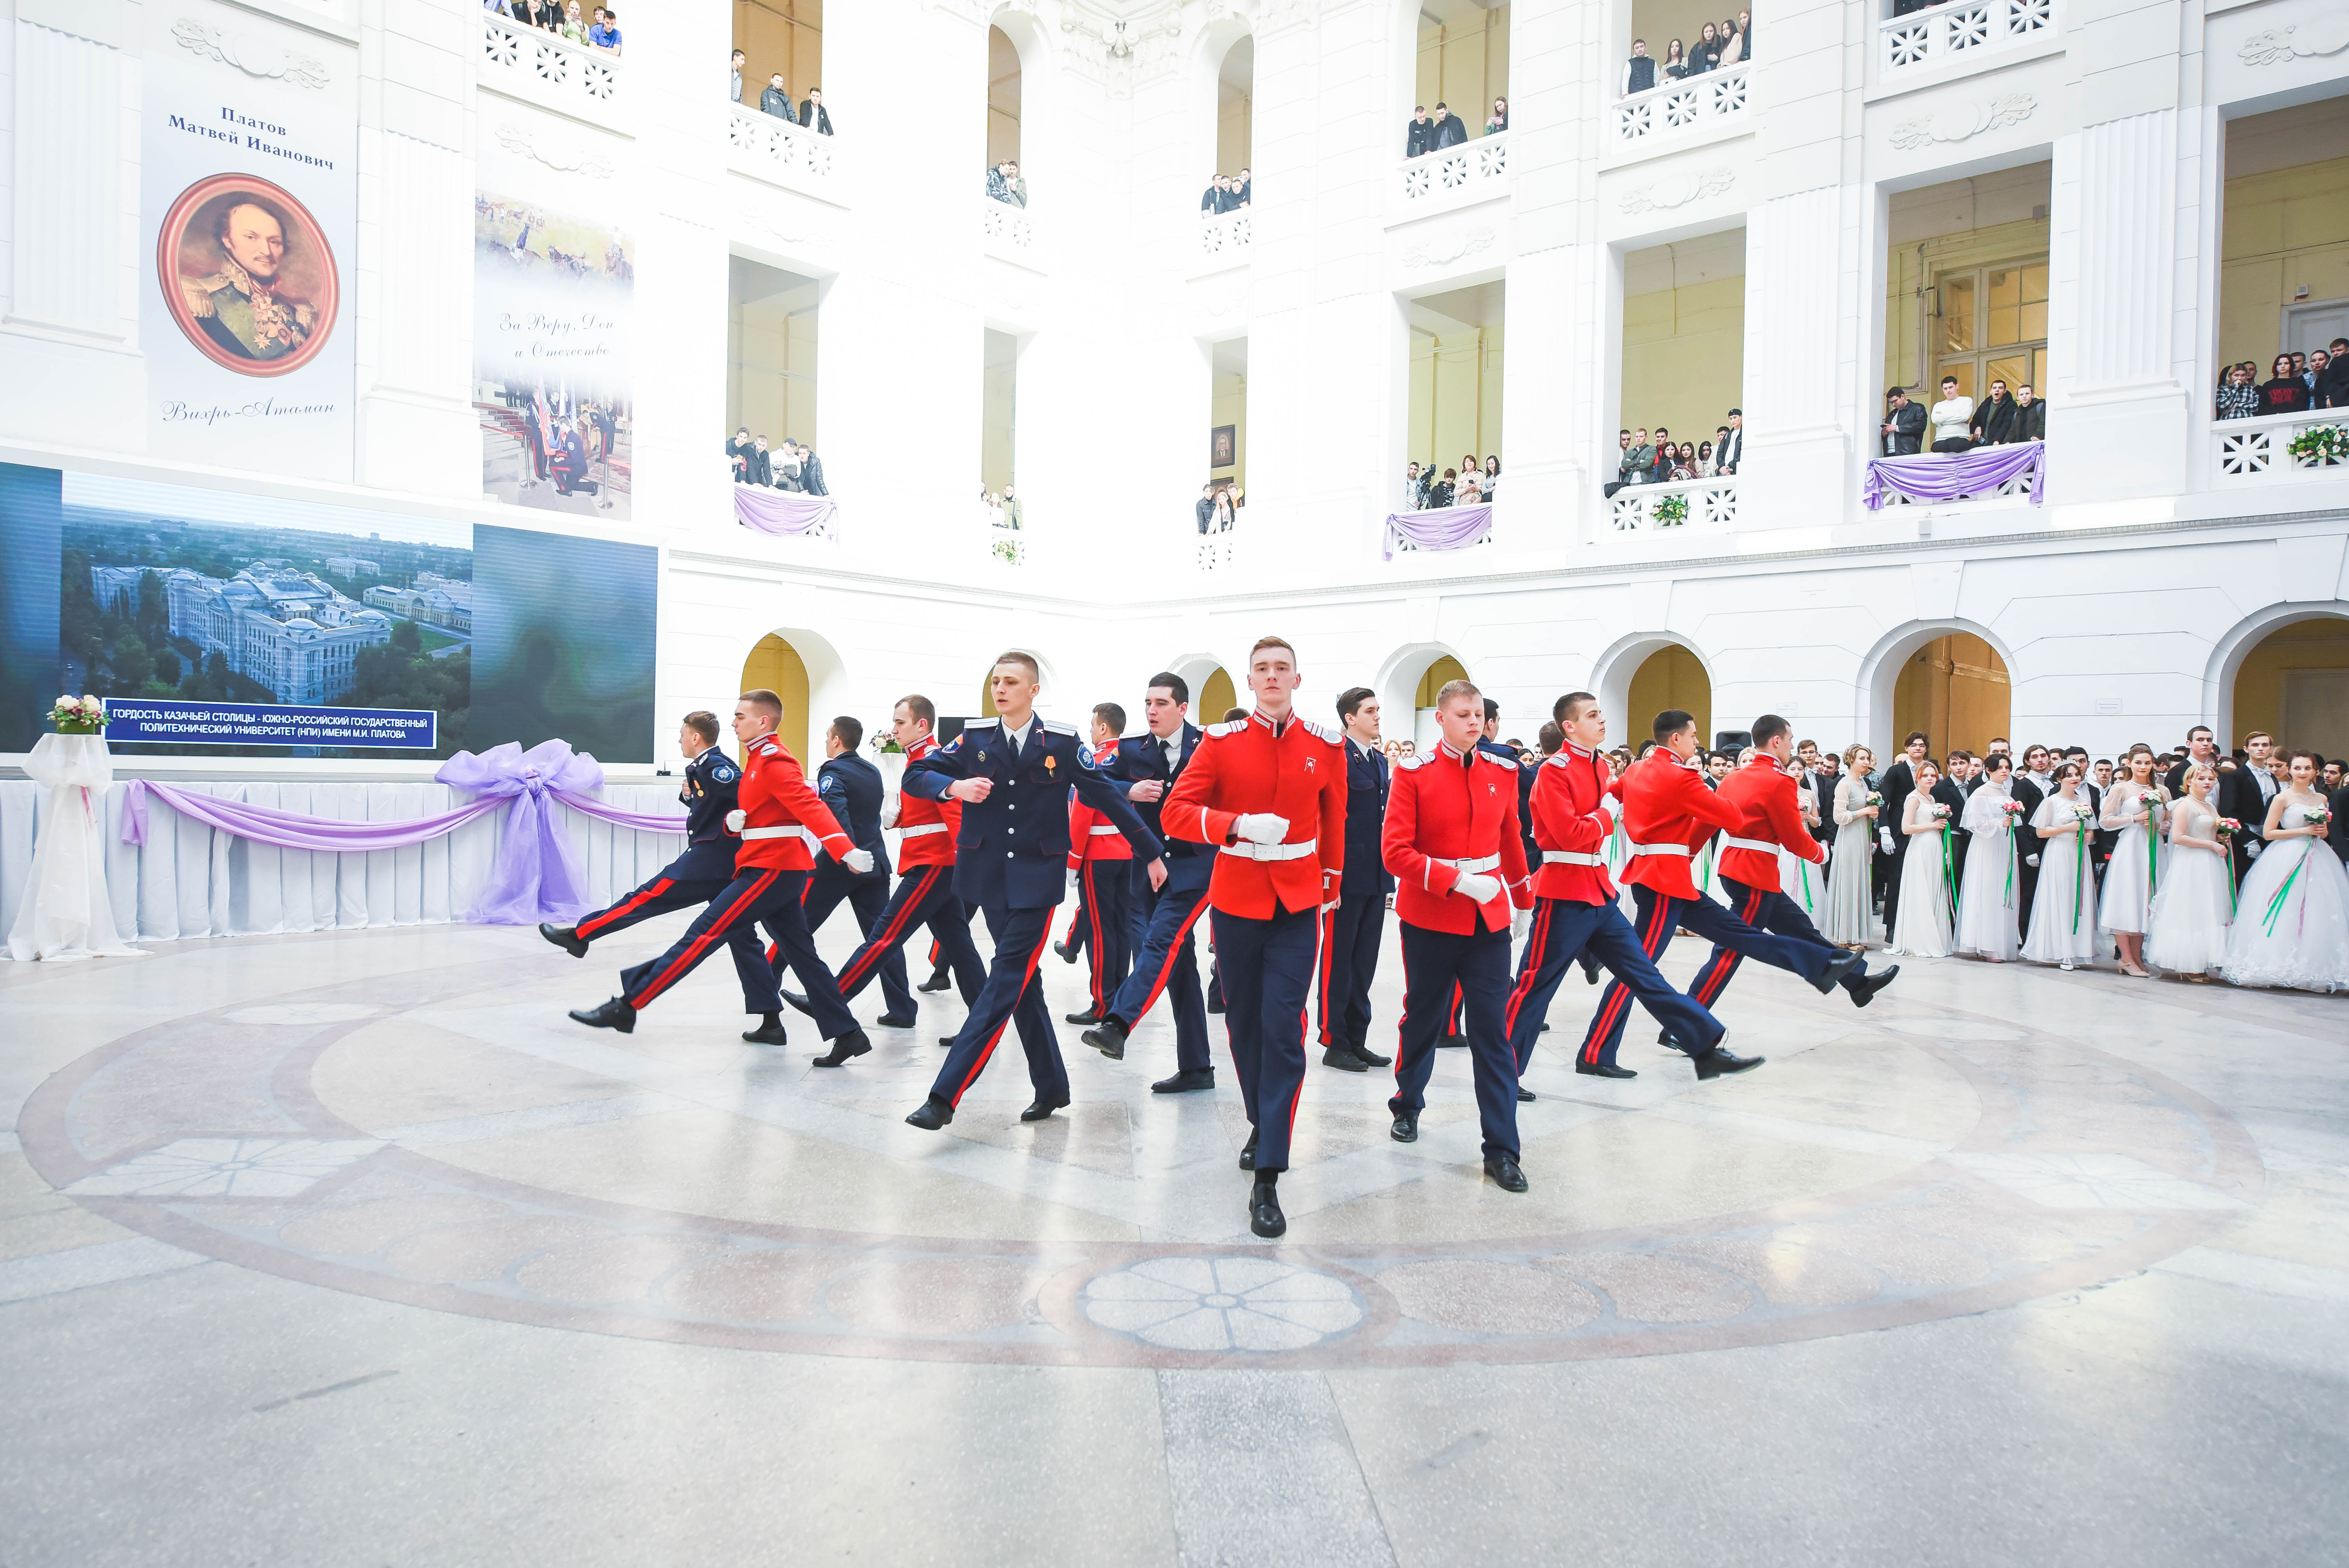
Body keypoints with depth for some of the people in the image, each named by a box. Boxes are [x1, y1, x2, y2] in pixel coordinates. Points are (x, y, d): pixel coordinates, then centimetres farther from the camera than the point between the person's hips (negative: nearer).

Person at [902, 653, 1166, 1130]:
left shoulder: (1062, 742, -2)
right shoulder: (974, 738, 5)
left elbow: (1108, 798, 4)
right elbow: (915, 776, 6)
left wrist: (1150, 853, 8)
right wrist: (953, 786, -15)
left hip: (1037, 876, -3)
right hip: (990, 875, 3)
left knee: (1007, 980, -9)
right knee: (1022, 981, 9)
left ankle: (945, 1095, -9)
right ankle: (1051, 1087, 22)